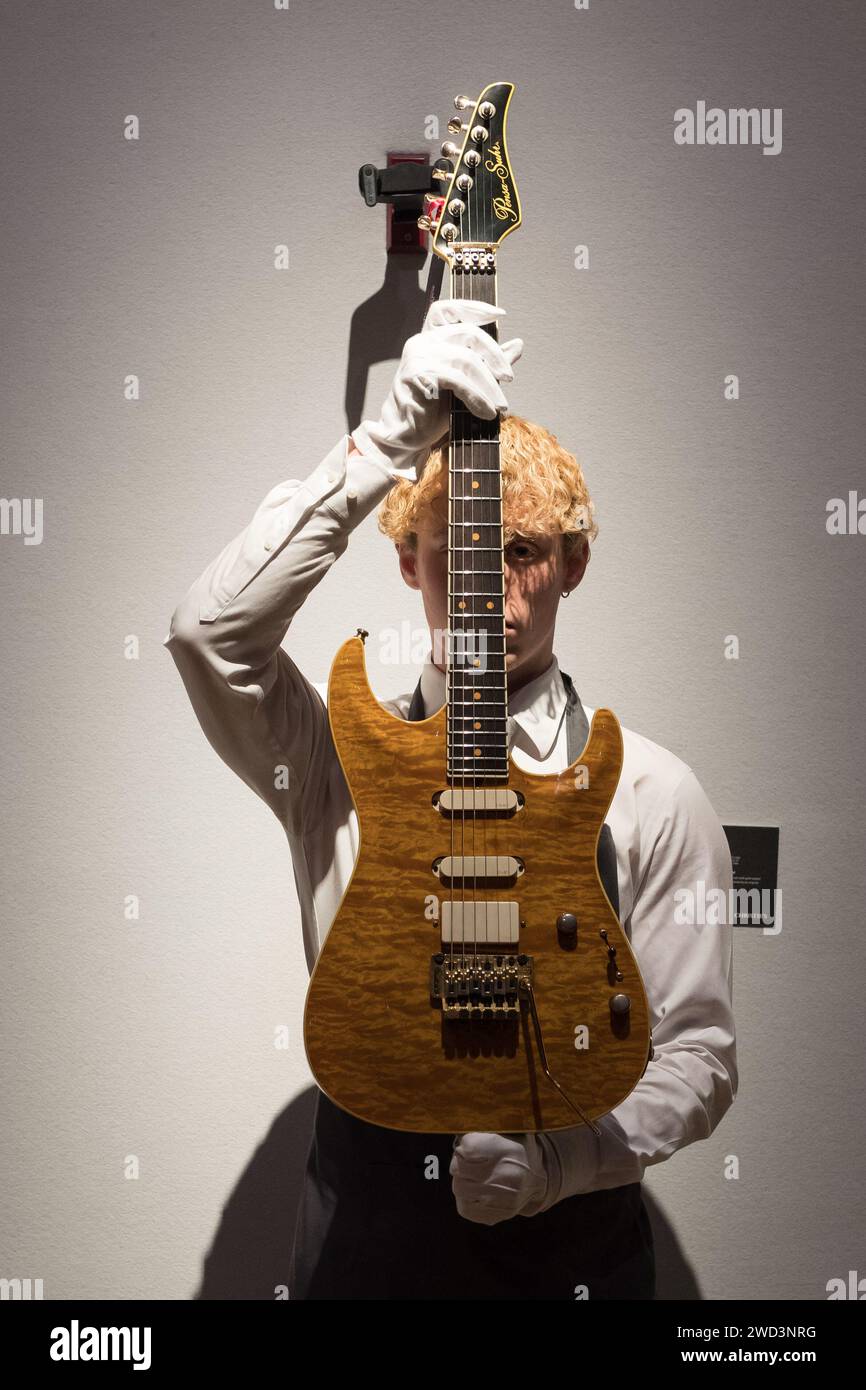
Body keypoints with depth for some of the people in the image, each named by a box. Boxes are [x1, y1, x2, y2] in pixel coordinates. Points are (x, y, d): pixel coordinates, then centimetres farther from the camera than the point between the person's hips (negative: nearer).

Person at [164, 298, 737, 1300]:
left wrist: (558, 1160, -19)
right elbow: (209, 630, -22)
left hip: (572, 1251, 0)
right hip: (361, 1242, 1)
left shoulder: (650, 794, -5)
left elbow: (698, 1056, -3)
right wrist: (390, 444, -26)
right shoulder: (343, 763, -4)